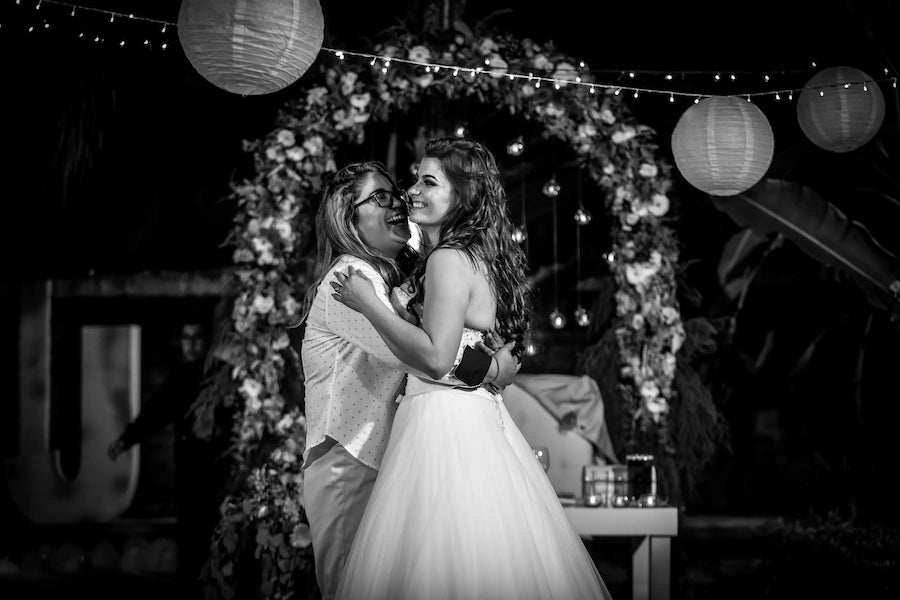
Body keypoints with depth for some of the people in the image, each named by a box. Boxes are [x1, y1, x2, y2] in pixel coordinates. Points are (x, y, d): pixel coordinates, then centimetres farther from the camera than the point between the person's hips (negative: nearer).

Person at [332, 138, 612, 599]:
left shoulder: (449, 259, -12)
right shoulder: (482, 256, 17)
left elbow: (436, 357, -21)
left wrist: (368, 304, -13)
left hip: (443, 422, -10)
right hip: (482, 418, 10)